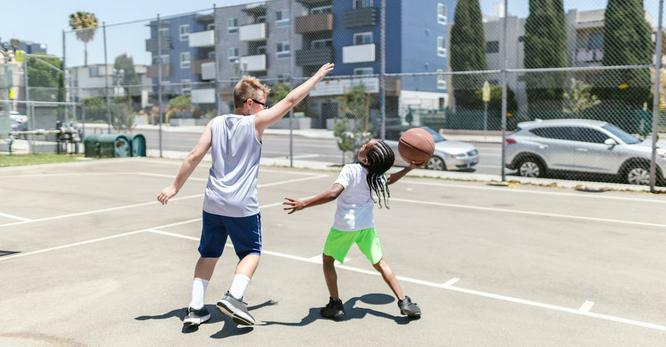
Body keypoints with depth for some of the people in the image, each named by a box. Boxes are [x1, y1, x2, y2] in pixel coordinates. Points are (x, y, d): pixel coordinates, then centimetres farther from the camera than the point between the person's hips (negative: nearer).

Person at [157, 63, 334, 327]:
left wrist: (175, 187, 9)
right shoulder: (254, 123, -8)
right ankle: (233, 297, -7)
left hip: (213, 203, 5)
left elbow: (194, 157, 1)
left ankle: (195, 308, 15)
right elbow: (290, 100, -5)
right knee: (251, 253, 12)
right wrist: (318, 76, 4)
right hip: (242, 206, -5)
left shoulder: (215, 123, 4)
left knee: (209, 255, 17)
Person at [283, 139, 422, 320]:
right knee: (380, 262, 17)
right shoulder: (377, 176, 0)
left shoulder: (350, 170, -20)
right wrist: (408, 168, 35)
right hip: (366, 225, 5)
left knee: (328, 259, 17)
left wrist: (303, 203, -32)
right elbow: (389, 180, 24)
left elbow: (332, 193, -32)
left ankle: (335, 305, 13)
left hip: (344, 225, -5)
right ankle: (404, 302, 12)